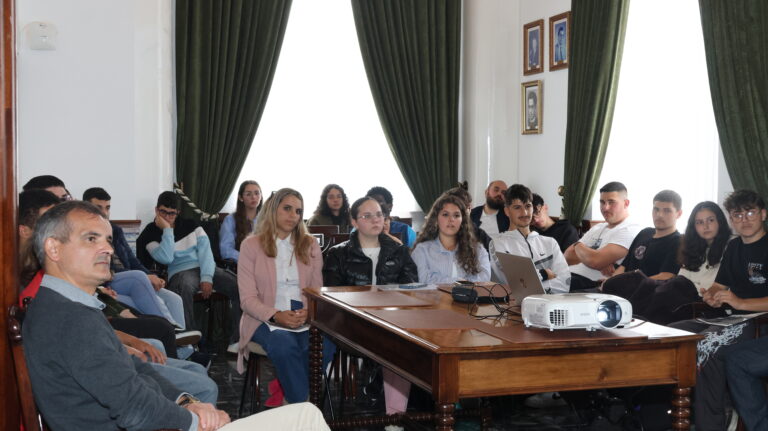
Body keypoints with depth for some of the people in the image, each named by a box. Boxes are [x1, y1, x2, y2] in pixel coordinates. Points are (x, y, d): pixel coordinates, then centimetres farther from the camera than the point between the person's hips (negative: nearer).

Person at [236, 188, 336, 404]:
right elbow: (248, 299, -3)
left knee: (325, 344, -32)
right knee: (284, 345, -36)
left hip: (304, 318, 2)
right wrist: (276, 315, -21)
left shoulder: (310, 245, 13)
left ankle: (284, 386, -12)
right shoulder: (251, 245, 3)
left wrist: (309, 312, -14)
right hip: (266, 319, -2)